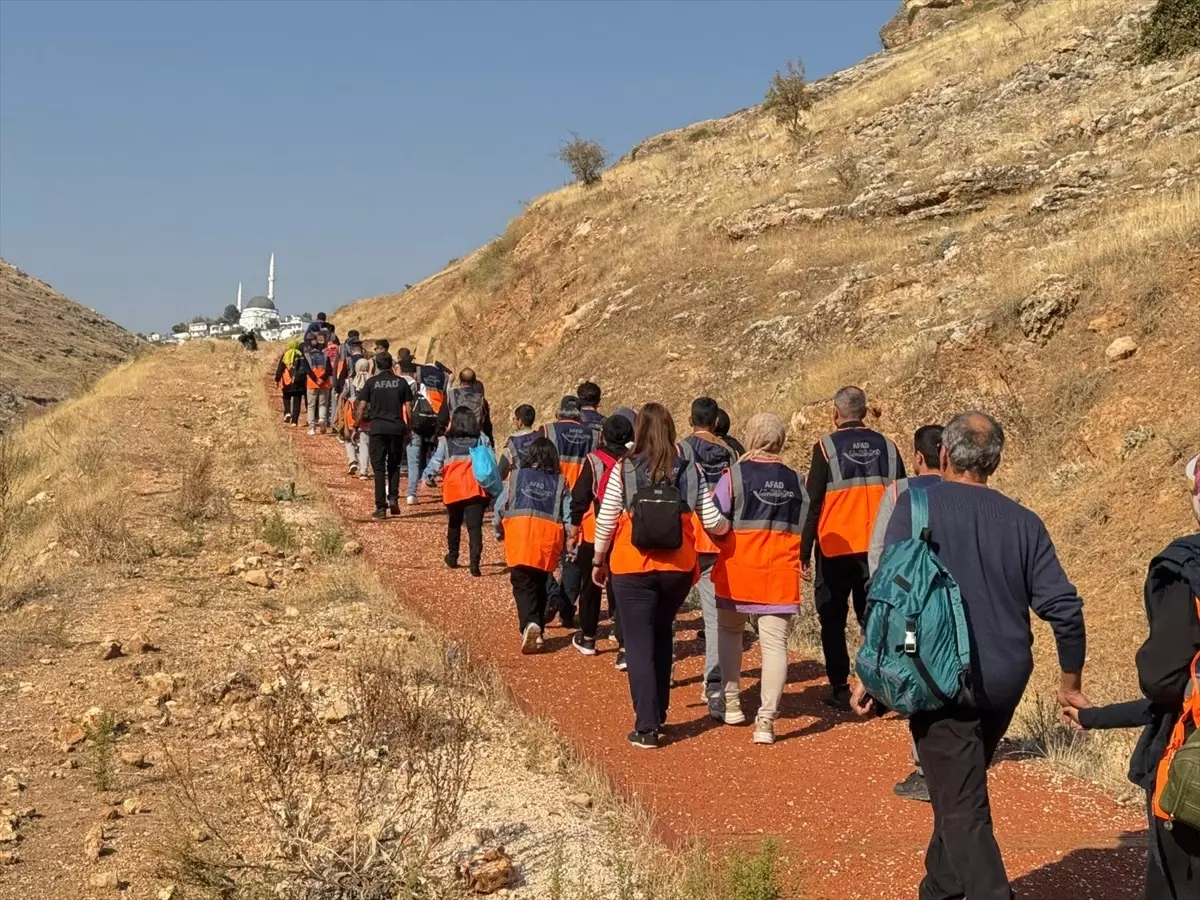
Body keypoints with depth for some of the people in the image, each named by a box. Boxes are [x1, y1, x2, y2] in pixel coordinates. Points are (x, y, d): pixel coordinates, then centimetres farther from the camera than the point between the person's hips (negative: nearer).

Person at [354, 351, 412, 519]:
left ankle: (381, 507, -2)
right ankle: (393, 498, 0)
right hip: (397, 428, 1)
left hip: (377, 428, -1)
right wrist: (409, 428, 13)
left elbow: (361, 407, -2)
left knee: (379, 468, 3)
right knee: (394, 465, 17)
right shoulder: (401, 382, 4)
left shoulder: (371, 382, 1)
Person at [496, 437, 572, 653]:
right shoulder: (560, 482, 11)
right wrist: (571, 540, 10)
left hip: (519, 536, -2)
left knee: (523, 584, 0)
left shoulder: (516, 475, 8)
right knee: (539, 584, 19)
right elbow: (568, 514, 3)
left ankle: (529, 624, -23)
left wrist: (498, 529, 23)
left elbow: (501, 506, 7)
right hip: (548, 539, 2)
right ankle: (538, 631, 22)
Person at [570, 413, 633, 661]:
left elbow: (579, 499, -6)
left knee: (590, 586, 17)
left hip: (594, 532, -1)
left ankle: (587, 638, 32)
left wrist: (574, 529, 5)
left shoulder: (594, 460, -8)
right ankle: (625, 646, -9)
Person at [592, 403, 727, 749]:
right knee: (662, 636, 22)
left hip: (632, 567, -3)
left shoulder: (624, 469, -5)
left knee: (639, 644, 3)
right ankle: (658, 712, 31)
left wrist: (599, 561, 11)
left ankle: (647, 727, -1)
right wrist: (730, 526, 20)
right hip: (677, 567, 3)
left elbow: (605, 521, -3)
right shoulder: (688, 470, 0)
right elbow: (712, 522, -2)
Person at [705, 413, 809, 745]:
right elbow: (803, 529, 7)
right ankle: (766, 720, -7)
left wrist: (726, 541, 8)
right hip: (781, 574, 1)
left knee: (730, 630, 21)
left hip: (738, 570, -1)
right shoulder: (796, 481, 5)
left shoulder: (734, 475, -7)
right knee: (775, 643, 0)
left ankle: (731, 703, 21)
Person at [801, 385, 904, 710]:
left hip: (835, 550, -3)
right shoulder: (887, 447, 5)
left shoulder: (826, 447, -6)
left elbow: (812, 503, -8)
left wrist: (804, 551, -4)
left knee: (832, 621, 8)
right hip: (877, 549, 3)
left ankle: (840, 690, 6)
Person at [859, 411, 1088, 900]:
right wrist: (1069, 683, 13)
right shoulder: (1023, 521, 4)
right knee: (959, 791, 23)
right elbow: (1064, 607, 0)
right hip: (1005, 682, 5)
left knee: (962, 808, -3)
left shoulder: (917, 504, -6)